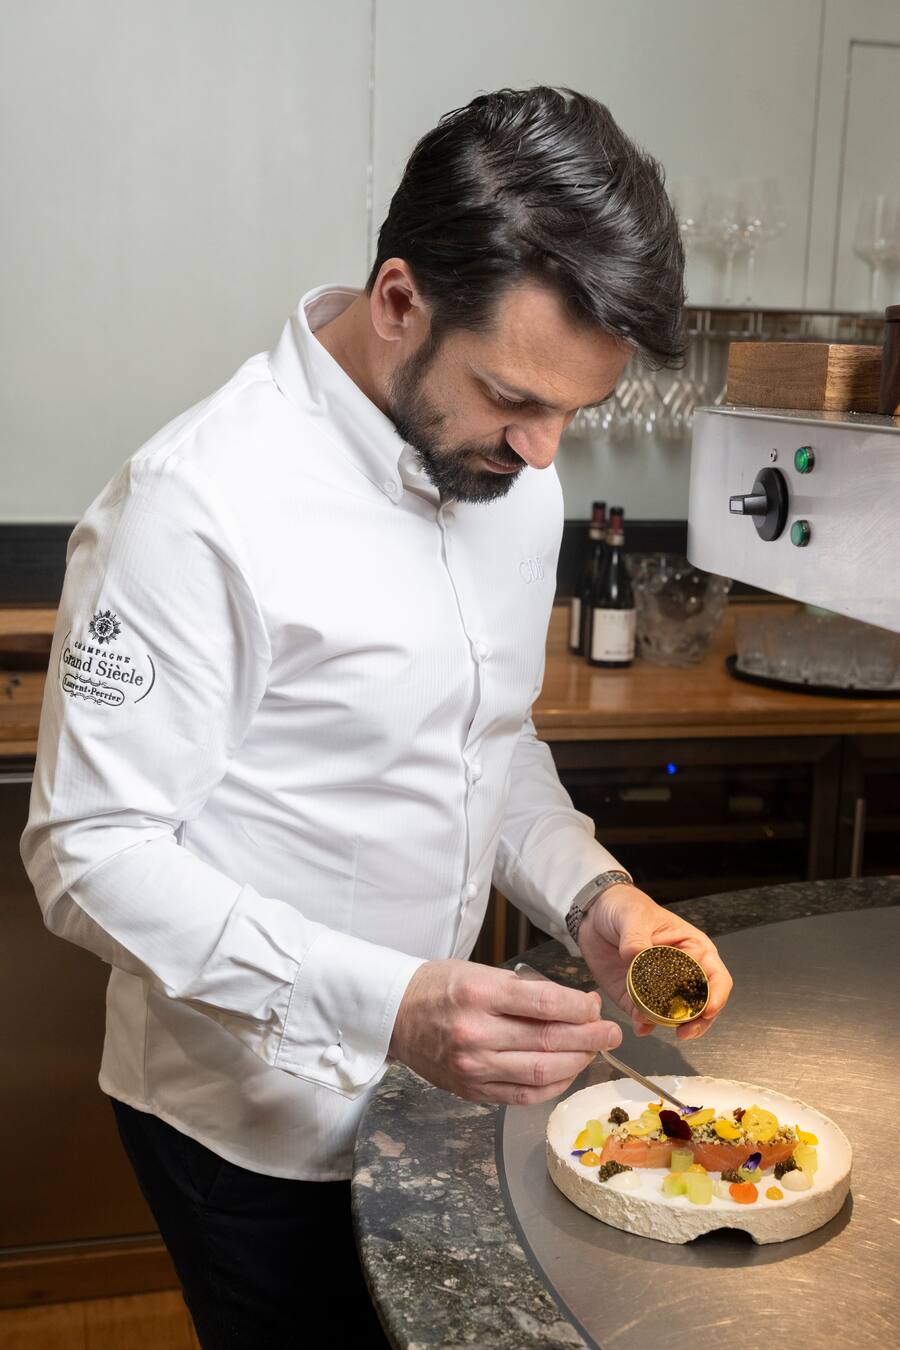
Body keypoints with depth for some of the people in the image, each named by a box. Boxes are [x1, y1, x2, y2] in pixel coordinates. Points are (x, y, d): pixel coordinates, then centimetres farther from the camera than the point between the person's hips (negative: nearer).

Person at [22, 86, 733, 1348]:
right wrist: (384, 1005, -34)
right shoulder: (199, 507, -26)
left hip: (437, 1085, 7)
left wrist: (594, 898, -9)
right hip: (252, 1124, -6)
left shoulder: (511, 468, -2)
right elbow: (93, 853, -24)